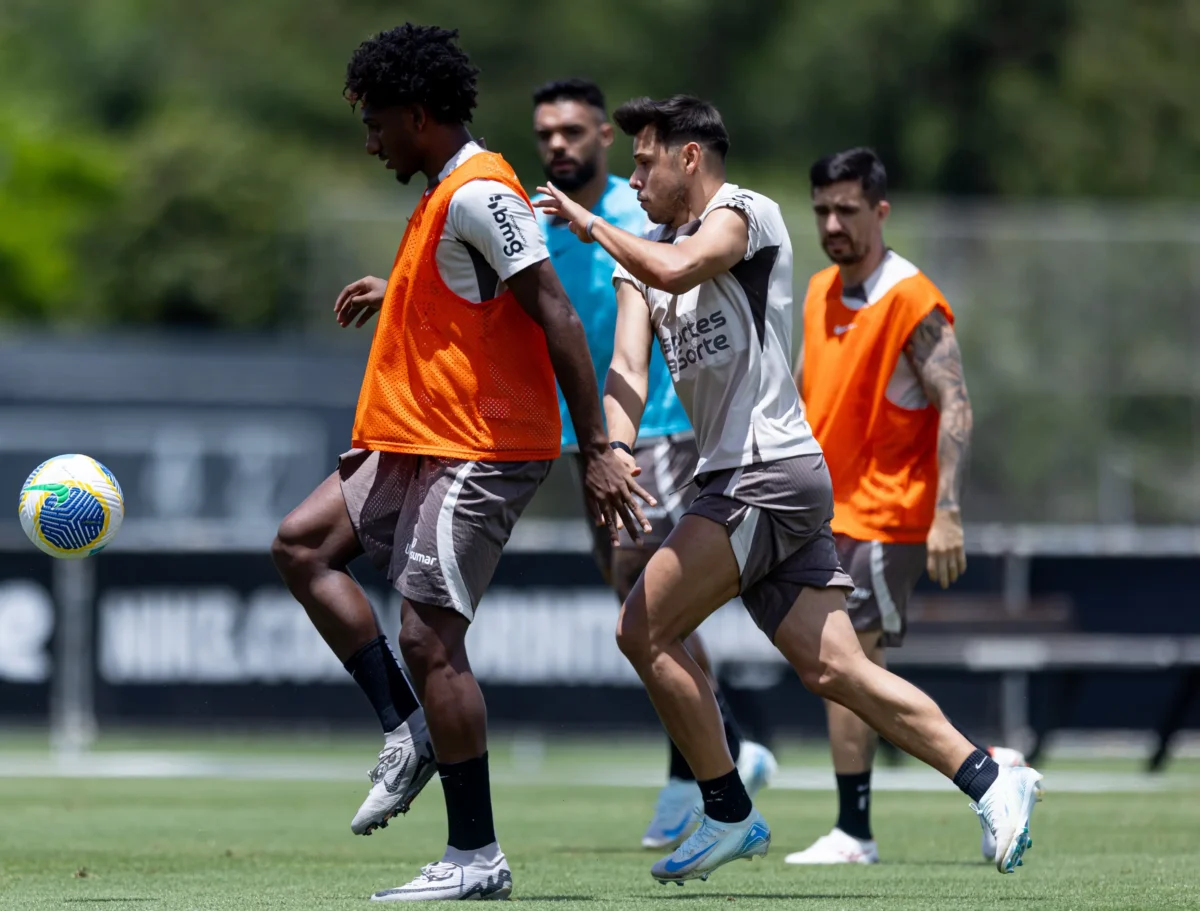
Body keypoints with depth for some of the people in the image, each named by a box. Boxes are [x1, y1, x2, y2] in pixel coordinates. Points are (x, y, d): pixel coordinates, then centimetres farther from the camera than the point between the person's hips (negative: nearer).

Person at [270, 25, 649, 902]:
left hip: (479, 452, -11)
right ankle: (408, 731, 8)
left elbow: (557, 316, -21)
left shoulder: (478, 194, -17)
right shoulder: (449, 192, 16)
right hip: (423, 444, 11)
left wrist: (596, 450, -23)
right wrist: (397, 294, 27)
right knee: (303, 542, 10)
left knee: (429, 636, -11)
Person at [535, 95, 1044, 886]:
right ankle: (991, 783, -1)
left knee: (644, 629, -10)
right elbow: (628, 366, 5)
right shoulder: (643, 258, 20)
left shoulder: (744, 213, -3)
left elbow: (677, 269, -24)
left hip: (771, 471, -8)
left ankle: (730, 815, -3)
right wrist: (617, 449, -13)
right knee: (834, 669, 0)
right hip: (739, 480, 8)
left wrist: (594, 225, -9)